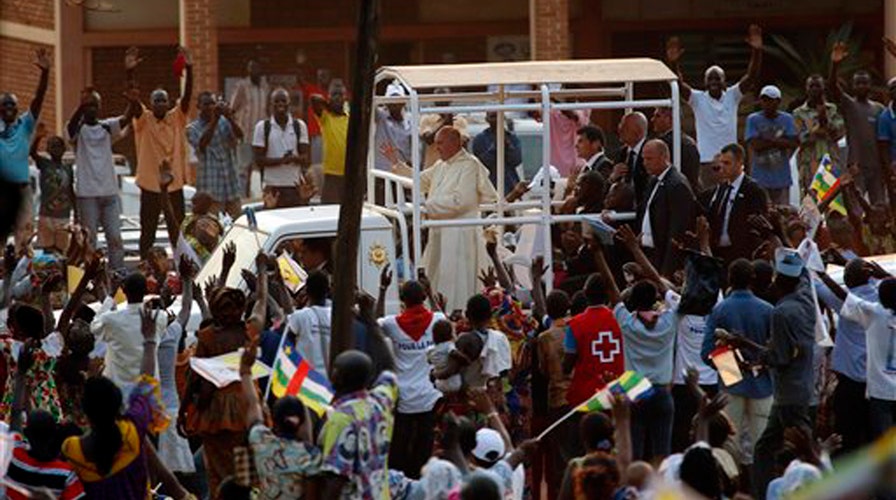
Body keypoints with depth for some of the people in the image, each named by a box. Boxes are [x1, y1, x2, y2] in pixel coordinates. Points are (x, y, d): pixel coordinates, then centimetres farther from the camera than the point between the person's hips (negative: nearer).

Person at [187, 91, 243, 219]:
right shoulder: (192, 128, 0)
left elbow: (239, 135, -9)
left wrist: (230, 117, -26)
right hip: (210, 188, -4)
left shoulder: (224, 122, 8)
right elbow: (202, 144, -20)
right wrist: (214, 120, -26)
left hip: (231, 184, 4)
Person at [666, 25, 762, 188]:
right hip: (707, 161, -2)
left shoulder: (732, 96, 4)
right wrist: (673, 63, -31)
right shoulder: (698, 99, 0)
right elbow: (679, 84, -13)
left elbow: (751, 77, -6)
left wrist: (756, 51, -21)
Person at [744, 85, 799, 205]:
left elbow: (792, 143, -5)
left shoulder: (787, 119, 6)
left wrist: (769, 140, -9)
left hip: (781, 177, 2)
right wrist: (779, 141, -5)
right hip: (760, 177, -1)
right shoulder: (753, 119, 1)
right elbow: (755, 144, -10)